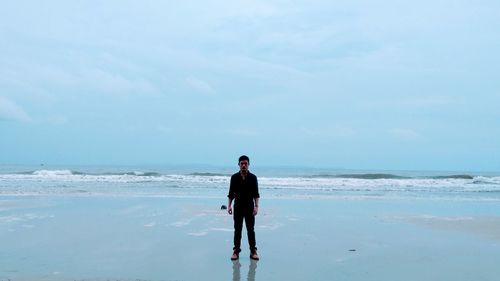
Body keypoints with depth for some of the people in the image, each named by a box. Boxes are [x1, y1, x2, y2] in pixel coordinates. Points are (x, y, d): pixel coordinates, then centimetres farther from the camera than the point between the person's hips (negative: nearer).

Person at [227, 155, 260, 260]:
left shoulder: (253, 177, -2)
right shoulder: (234, 177, 0)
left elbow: (256, 194, -1)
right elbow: (231, 193, 5)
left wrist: (256, 206, -9)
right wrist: (229, 205, -4)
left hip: (249, 207, -1)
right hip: (238, 207, 1)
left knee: (250, 230, 3)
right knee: (237, 230, 6)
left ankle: (253, 251, 10)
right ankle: (236, 251, 13)